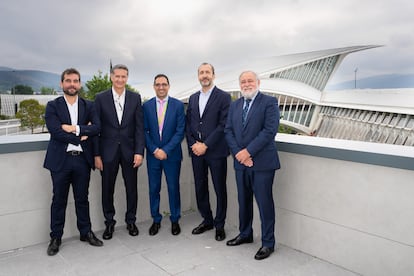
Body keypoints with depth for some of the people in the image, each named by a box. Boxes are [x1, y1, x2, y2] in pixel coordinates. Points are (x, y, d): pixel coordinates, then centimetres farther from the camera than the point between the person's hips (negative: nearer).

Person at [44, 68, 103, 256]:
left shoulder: (88, 106, 8)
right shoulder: (53, 106, 1)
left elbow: (96, 128, -7)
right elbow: (56, 131, -13)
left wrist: (75, 129, -17)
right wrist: (81, 136, -12)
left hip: (82, 159, 2)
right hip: (60, 160, -2)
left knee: (82, 198, 13)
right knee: (59, 200, 8)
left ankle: (86, 232, 27)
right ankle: (56, 237, 23)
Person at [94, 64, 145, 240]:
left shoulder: (135, 98, 3)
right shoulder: (101, 98, 0)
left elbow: (139, 126, 0)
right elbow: (97, 127, -1)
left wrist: (139, 151, -8)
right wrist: (96, 154, -5)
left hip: (129, 150, 1)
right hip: (108, 151, 0)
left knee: (132, 188, 9)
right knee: (107, 189, 9)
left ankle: (131, 221, 27)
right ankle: (109, 222, 27)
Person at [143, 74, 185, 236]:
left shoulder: (178, 105, -2)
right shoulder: (146, 106, 3)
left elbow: (180, 131, -6)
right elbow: (144, 131, 2)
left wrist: (166, 150, -13)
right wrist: (154, 150, -10)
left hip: (172, 154, -1)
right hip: (153, 154, 2)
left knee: (173, 187, 6)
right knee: (154, 188, 8)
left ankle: (175, 220, 22)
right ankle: (156, 220, 23)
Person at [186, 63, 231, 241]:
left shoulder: (223, 97, -4)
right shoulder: (193, 98, 13)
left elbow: (223, 125, -12)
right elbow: (188, 124, 12)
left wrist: (206, 145, -15)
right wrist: (193, 144, -3)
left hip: (215, 151, -5)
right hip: (196, 151, 5)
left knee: (220, 189, 5)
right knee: (200, 188, 12)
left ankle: (219, 225, 20)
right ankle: (207, 220, 29)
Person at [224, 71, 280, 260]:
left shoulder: (269, 102, -5)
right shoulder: (234, 105, 13)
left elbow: (270, 130, -14)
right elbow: (228, 131, 7)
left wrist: (248, 151, -17)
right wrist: (238, 153, -8)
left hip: (262, 162, -5)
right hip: (241, 161, 6)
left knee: (264, 202, 2)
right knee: (243, 201, 16)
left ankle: (268, 243, 16)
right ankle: (245, 234, 34)